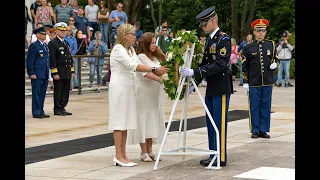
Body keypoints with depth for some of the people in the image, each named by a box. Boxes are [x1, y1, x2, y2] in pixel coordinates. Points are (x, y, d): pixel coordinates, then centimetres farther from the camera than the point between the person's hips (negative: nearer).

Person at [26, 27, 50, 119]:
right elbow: (29, 61, -11)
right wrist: (31, 73, -16)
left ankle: (41, 112, 16)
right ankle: (36, 112, 0)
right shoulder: (34, 46, -8)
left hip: (45, 75, 8)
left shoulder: (45, 45, 16)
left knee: (42, 94, 10)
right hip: (37, 75, -8)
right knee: (37, 93, -3)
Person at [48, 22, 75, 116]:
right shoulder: (52, 43, -8)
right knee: (58, 92, -2)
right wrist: (55, 73, -18)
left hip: (67, 73, 7)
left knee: (65, 92, 8)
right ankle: (57, 109, 4)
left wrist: (72, 71, 15)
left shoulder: (66, 43, 17)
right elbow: (52, 59, -13)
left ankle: (62, 108, 15)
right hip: (59, 73, -7)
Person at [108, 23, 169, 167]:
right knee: (119, 122, -6)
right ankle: (118, 157, -4)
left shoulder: (130, 50, 16)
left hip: (129, 88, 9)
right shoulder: (118, 49, -13)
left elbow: (138, 66, 11)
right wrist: (154, 70, -27)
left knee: (126, 122, 8)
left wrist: (158, 76, -1)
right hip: (119, 88, -9)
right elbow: (133, 66, -23)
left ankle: (123, 155, 12)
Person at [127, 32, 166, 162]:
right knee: (144, 121, -5)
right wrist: (160, 79, -33)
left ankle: (149, 151, 13)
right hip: (144, 93, -8)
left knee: (153, 121, 8)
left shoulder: (155, 57, 18)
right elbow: (146, 73, -21)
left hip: (155, 93, 8)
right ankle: (144, 152, -1)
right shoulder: (141, 57, -8)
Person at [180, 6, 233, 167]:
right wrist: (194, 84, 12)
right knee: (210, 123, 11)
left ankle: (221, 158, 1)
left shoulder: (224, 39, -13)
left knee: (219, 123, -5)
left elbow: (219, 64, -23)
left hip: (221, 88, -9)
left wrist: (195, 72, -26)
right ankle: (213, 156, 18)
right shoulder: (210, 40, 14)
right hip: (211, 88, 9)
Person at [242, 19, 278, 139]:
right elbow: (244, 66, 3)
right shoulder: (248, 48, 2)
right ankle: (255, 130, 8)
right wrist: (245, 82, -3)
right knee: (254, 107, 1)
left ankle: (263, 130, 12)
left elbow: (276, 59, 18)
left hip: (267, 82, 2)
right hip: (253, 83, -2)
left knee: (266, 107, 5)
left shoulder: (271, 45, 8)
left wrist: (274, 65, -6)